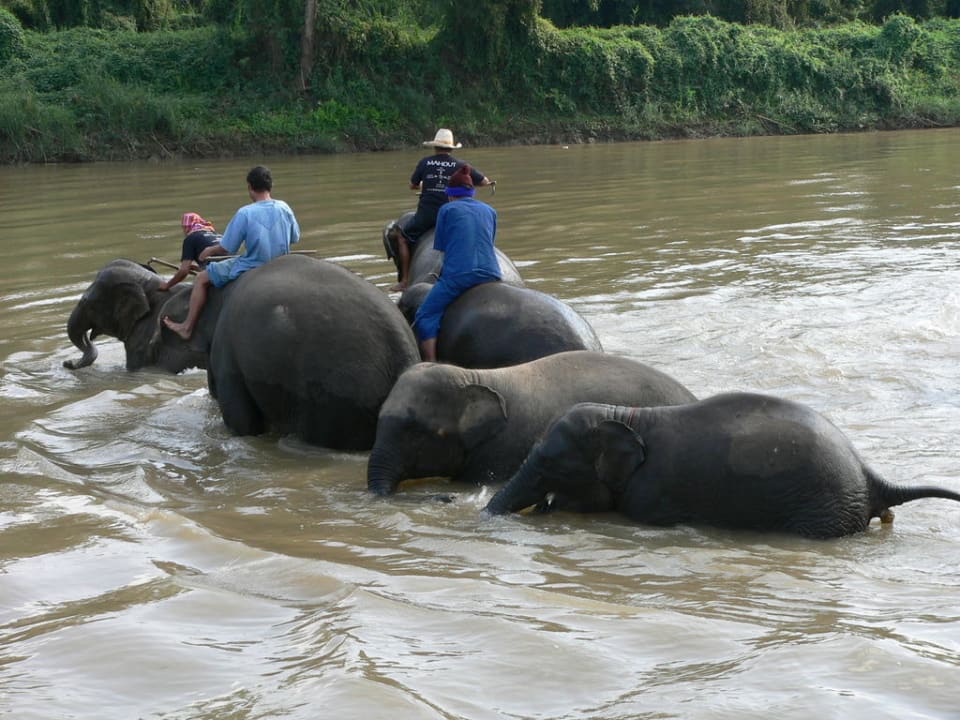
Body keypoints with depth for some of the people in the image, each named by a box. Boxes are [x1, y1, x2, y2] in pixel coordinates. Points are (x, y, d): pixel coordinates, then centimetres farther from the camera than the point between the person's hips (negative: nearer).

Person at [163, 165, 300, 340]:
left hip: (251, 269, -6)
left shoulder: (245, 213, -20)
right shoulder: (284, 208, -7)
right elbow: (295, 238, 8)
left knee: (201, 279, 11)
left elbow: (226, 248, -13)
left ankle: (187, 327, 17)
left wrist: (209, 251, 7)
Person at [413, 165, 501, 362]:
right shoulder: (489, 211, 19)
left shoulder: (447, 210, 8)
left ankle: (430, 364, -19)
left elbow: (440, 247, 12)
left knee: (426, 316, -2)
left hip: (457, 274, -5)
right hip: (491, 274, 5)